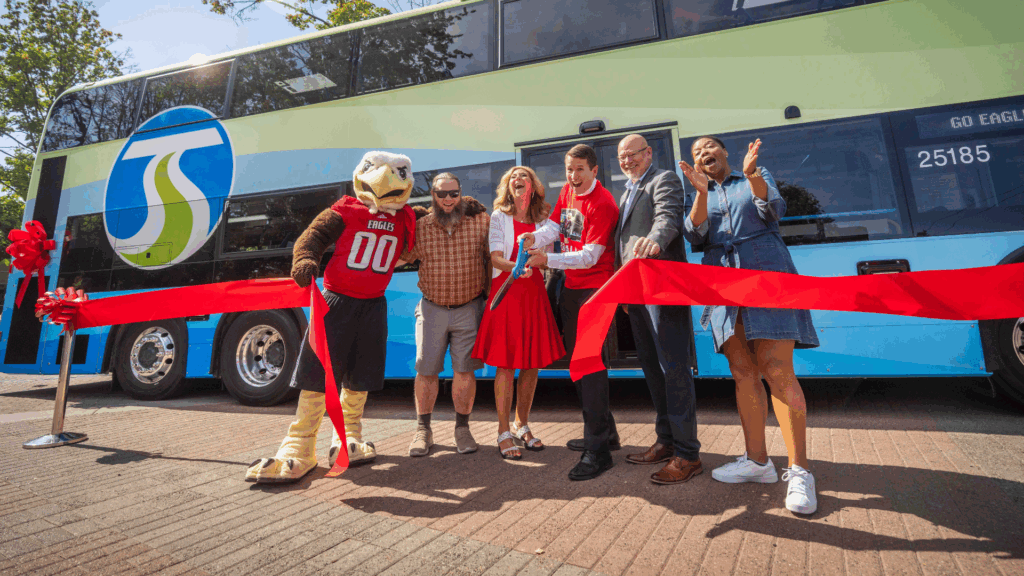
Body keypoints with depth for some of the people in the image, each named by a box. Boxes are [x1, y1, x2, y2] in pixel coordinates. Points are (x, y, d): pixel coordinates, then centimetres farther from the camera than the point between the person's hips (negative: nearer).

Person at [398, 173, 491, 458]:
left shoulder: (480, 221, -3)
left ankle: (462, 428, 20)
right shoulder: (420, 227, 0)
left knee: (464, 370, 2)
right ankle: (423, 429, 22)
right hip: (432, 308, 1)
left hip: (469, 309, -1)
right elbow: (400, 256, 14)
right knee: (426, 370, 4)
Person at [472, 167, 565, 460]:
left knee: (532, 364, 5)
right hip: (506, 291, -3)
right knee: (505, 364, -5)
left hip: (534, 293, 3)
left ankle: (522, 425, 22)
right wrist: (516, 267, -25)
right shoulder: (499, 217, 5)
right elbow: (495, 258, -6)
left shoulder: (543, 220, 13)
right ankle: (504, 432, 7)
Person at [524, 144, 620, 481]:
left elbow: (590, 256, -21)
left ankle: (598, 450, -4)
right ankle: (605, 430, 30)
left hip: (594, 289, -9)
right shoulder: (567, 192, 12)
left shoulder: (602, 204, -15)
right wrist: (535, 239, -17)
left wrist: (547, 260, -31)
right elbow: (555, 227, 5)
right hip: (571, 288, 9)